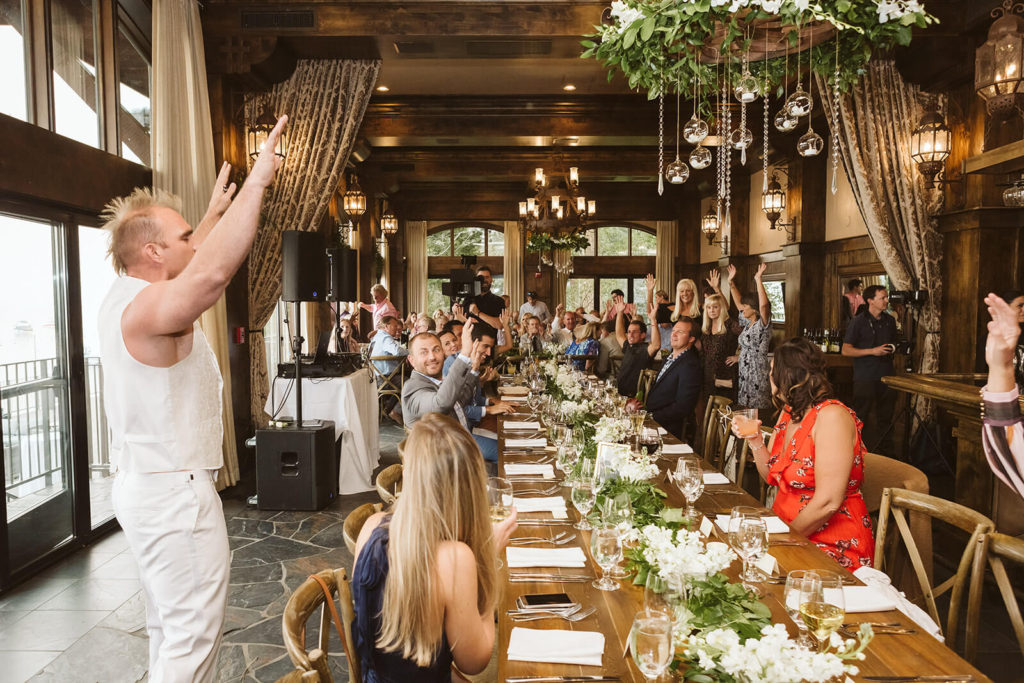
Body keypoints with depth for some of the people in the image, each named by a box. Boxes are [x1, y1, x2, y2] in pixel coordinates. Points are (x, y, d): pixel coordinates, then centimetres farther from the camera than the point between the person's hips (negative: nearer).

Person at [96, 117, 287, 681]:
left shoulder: (122, 299, 9)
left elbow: (190, 267, 27)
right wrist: (256, 181, -33)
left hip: (143, 483, 11)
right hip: (174, 491, -11)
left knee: (169, 627, 20)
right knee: (193, 633, -2)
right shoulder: (146, 308, -21)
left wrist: (214, 214, 34)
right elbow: (214, 271, -39)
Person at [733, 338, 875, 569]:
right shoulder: (788, 412, 9)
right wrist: (755, 440, -1)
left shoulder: (831, 416, -18)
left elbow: (828, 502, -24)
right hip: (784, 529, 8)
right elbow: (772, 476, 14)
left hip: (834, 546, -8)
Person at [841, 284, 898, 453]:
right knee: (861, 417, -2)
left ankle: (876, 452, 20)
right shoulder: (858, 322, -6)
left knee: (884, 417, 9)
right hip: (865, 377, -6)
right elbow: (846, 350, -9)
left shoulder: (890, 321, 12)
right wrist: (872, 351, -15)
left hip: (886, 376, 6)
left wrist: (892, 349, 8)